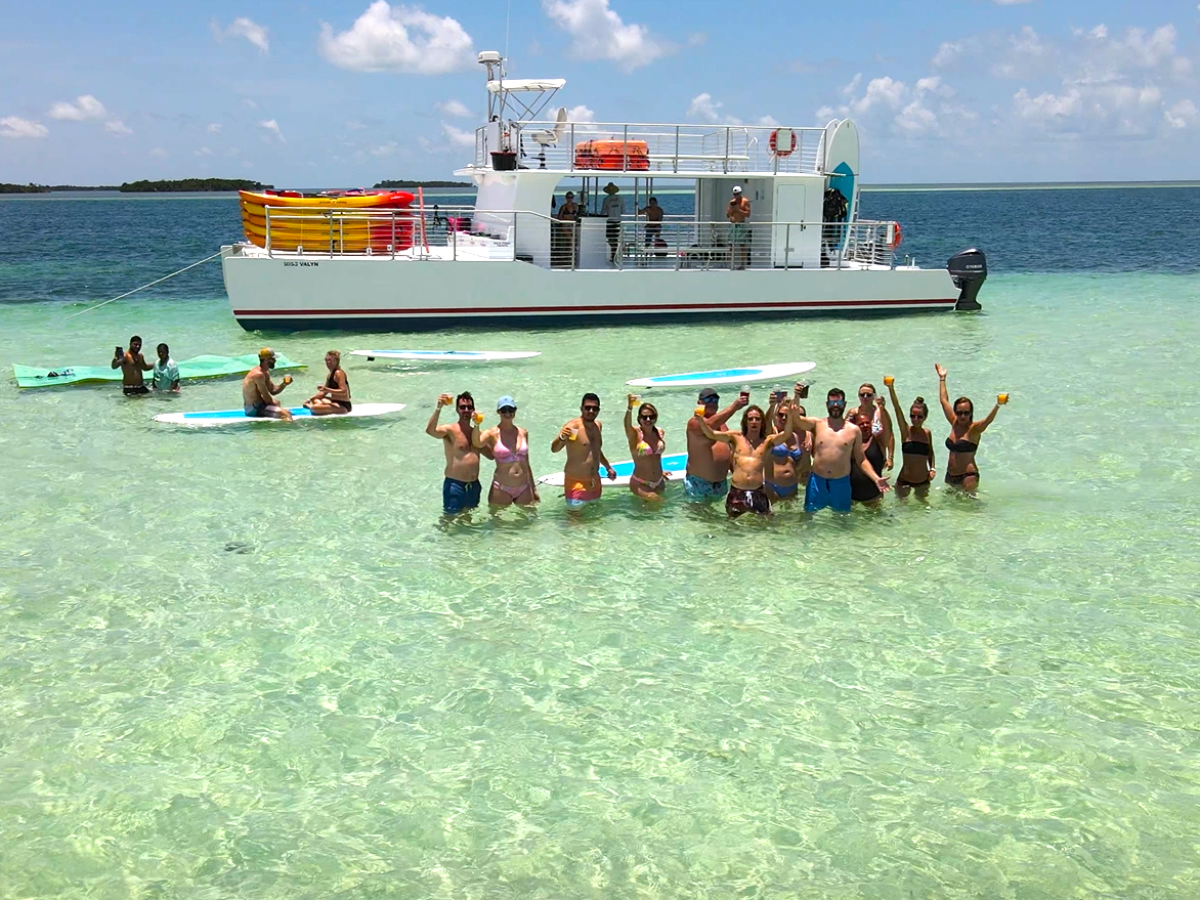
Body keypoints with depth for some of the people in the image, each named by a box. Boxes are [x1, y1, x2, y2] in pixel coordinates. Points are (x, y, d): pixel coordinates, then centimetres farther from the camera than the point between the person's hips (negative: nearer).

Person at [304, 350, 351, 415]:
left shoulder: (338, 373, -17)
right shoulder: (331, 374, 13)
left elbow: (343, 391, -28)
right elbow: (324, 392, 20)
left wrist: (327, 389, -33)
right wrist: (310, 399, 13)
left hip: (343, 406, -11)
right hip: (335, 402, 11)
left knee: (315, 408, -27)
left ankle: (310, 406, 4)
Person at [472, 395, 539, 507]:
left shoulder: (523, 433, 8)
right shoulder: (492, 434, -4)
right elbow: (477, 443, -27)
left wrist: (534, 489, 16)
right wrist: (476, 425, -44)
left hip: (523, 489, 4)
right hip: (501, 489, -4)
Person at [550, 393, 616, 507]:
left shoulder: (597, 425, 7)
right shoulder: (573, 426, -17)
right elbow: (554, 449, -31)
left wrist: (608, 467, 32)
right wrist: (561, 438, -51)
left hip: (594, 481, 7)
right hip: (576, 482, -7)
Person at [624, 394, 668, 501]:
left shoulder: (659, 432, 0)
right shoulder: (635, 434, -16)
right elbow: (627, 424, -38)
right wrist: (630, 408, -58)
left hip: (659, 482, 5)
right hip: (640, 484, -5)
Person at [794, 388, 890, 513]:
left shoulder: (854, 430, 4)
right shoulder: (817, 424, 2)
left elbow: (861, 459, 8)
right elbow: (796, 419, -16)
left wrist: (876, 478, -5)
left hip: (841, 484, 0)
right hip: (817, 481, 0)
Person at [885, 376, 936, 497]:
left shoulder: (927, 433, -1)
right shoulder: (906, 431, -10)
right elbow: (897, 407, -23)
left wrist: (932, 468, -1)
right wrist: (891, 388, -34)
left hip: (923, 481, 3)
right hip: (904, 480, -3)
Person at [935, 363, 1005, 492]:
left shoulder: (974, 429, -11)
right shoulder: (954, 424, 5)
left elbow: (988, 420, -31)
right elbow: (944, 400, 14)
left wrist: (997, 405, -49)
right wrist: (942, 378, 20)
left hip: (968, 476, -6)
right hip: (950, 475, 6)